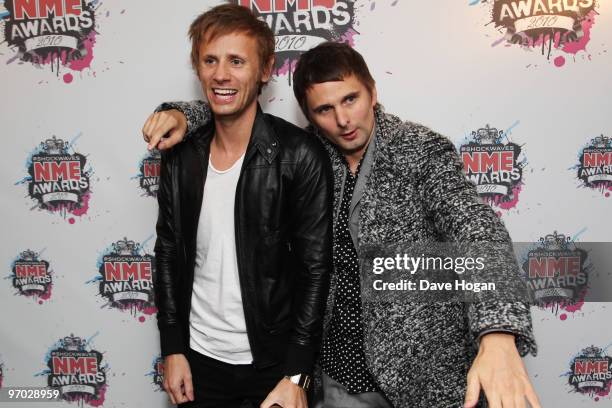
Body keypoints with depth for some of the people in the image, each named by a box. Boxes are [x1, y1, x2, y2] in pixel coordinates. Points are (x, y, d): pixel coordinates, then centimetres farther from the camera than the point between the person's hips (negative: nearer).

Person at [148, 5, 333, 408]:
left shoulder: (300, 155, -15)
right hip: (200, 357, 4)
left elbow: (315, 268, -14)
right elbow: (169, 254, 5)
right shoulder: (180, 155, -2)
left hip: (275, 359, -3)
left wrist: (296, 374, -14)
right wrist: (173, 348, 4)